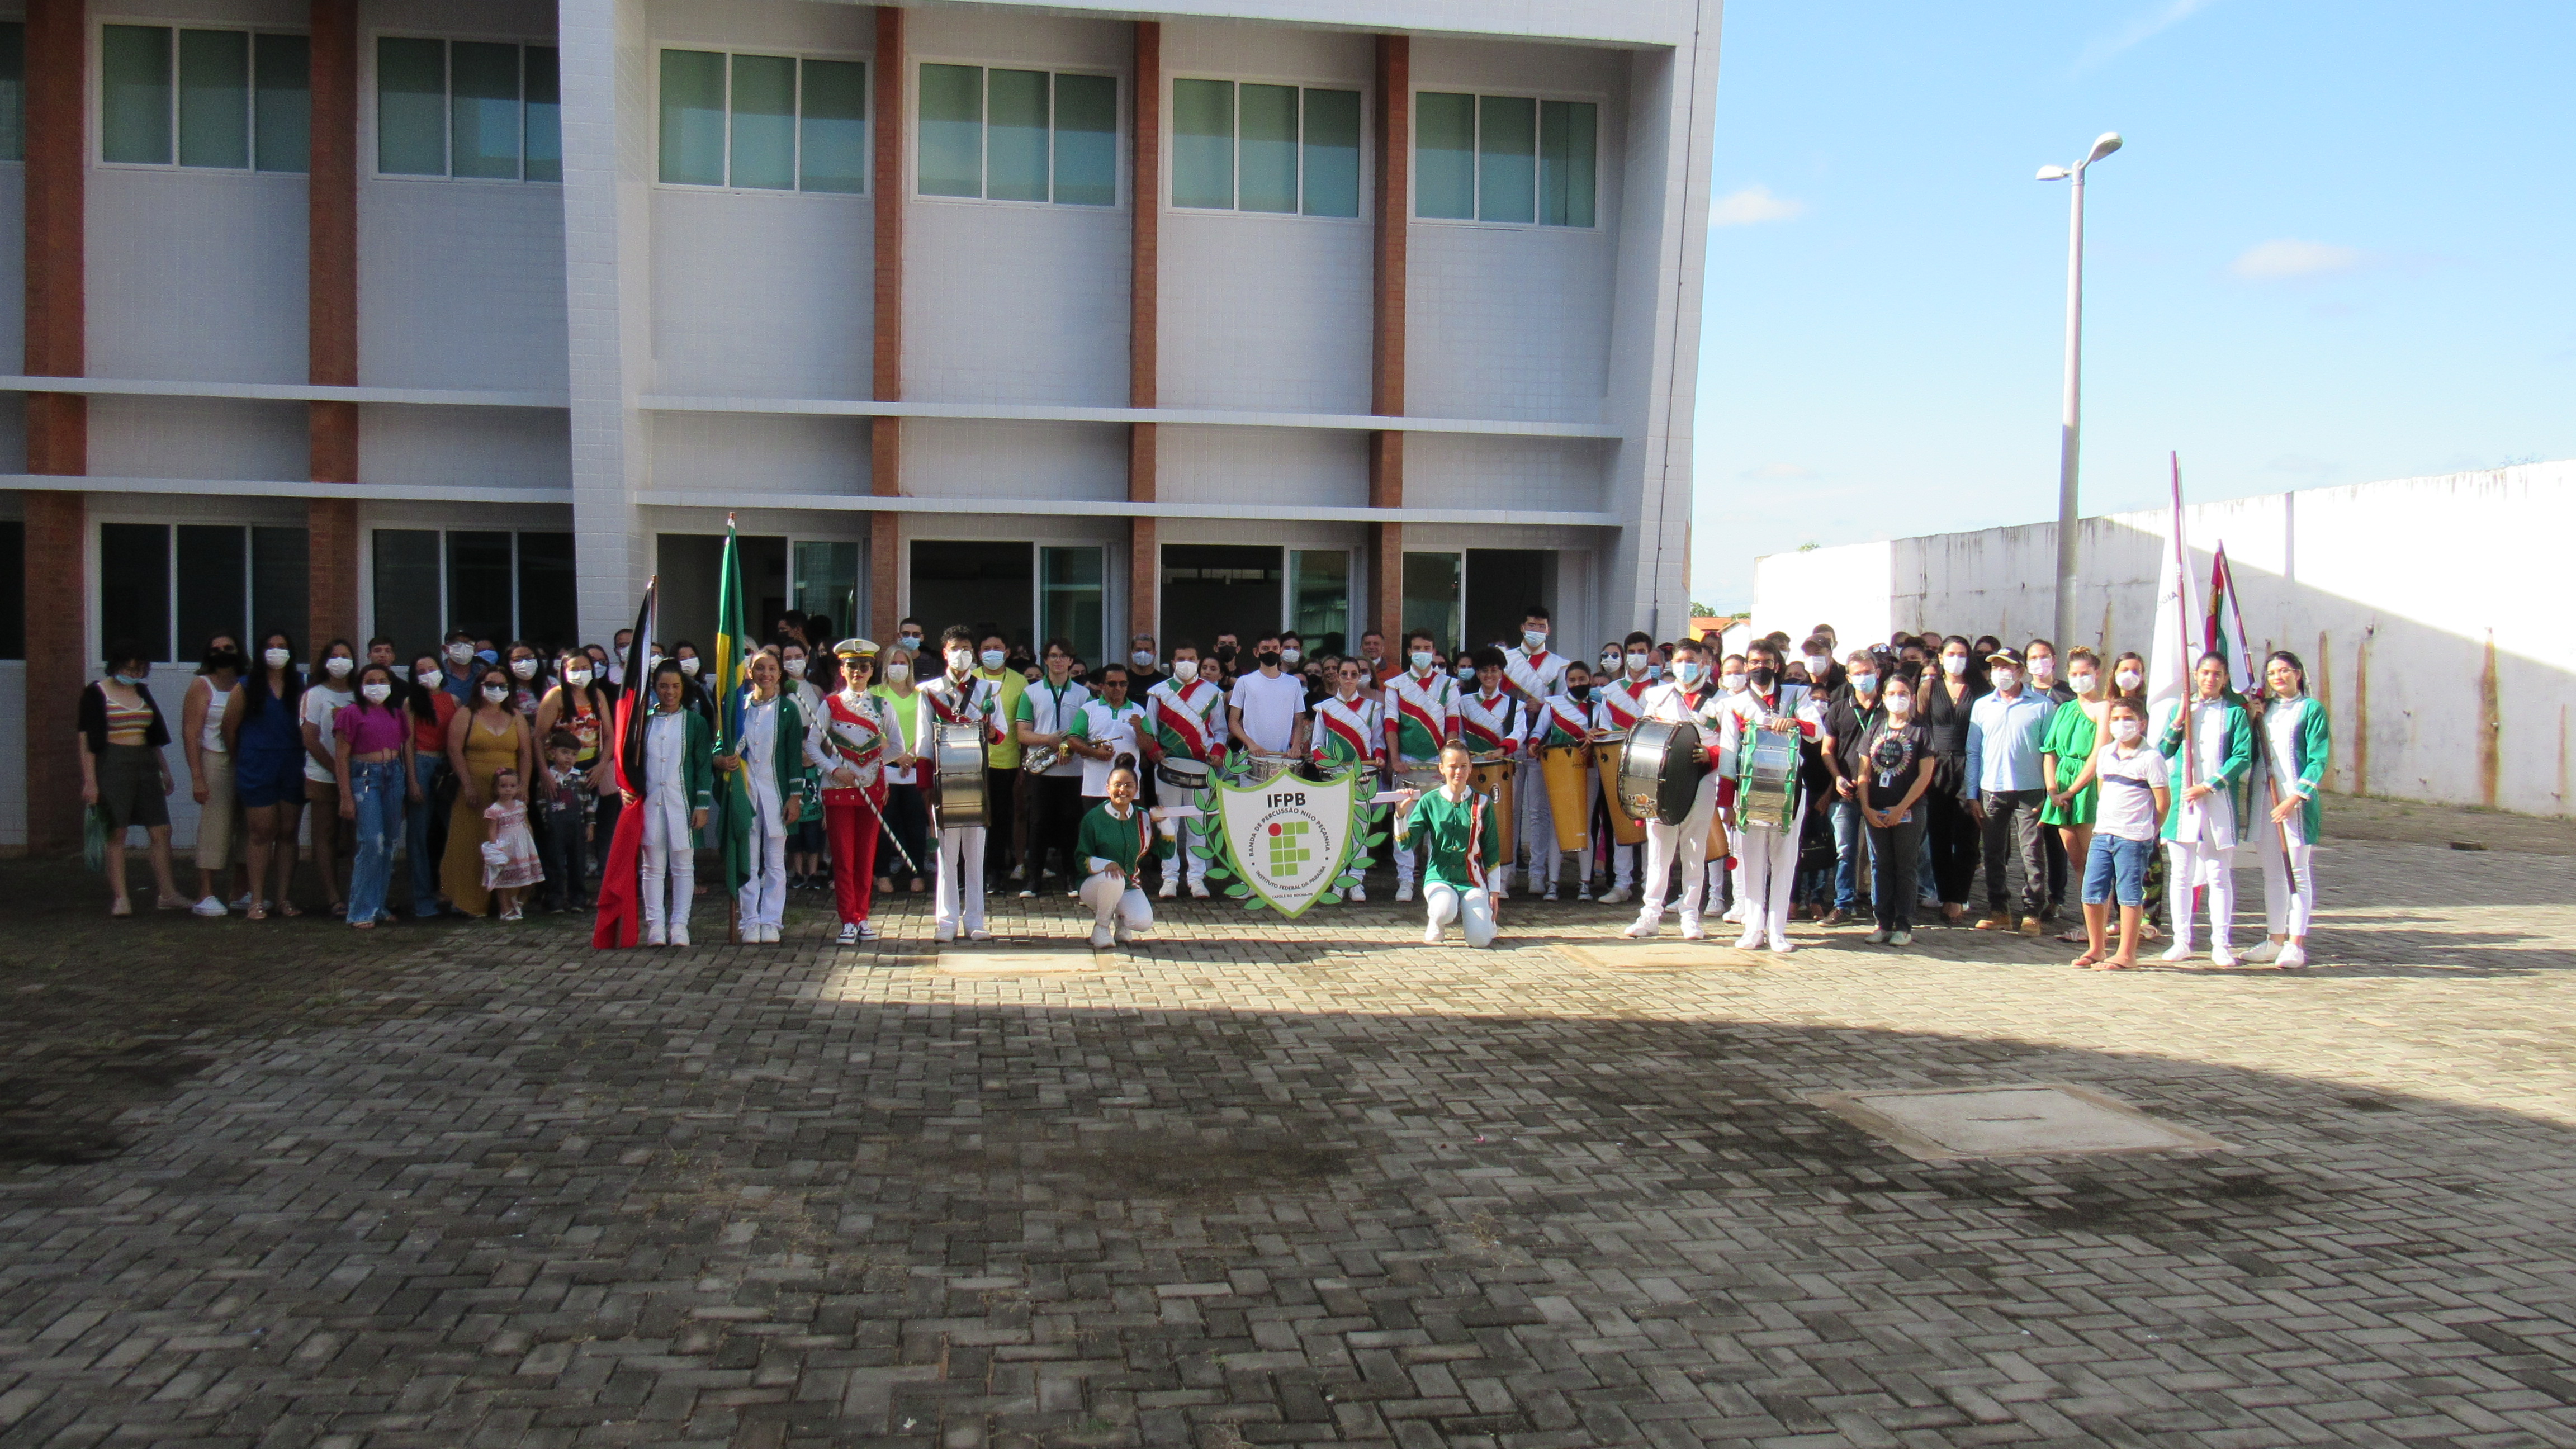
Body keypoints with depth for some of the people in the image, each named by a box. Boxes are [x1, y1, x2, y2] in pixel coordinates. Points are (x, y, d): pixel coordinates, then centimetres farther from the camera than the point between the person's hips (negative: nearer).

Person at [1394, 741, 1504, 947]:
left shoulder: (1482, 804, 3)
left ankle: (1473, 916, 18)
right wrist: (1401, 813, -23)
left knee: (1480, 940, -19)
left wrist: (1493, 892, 4)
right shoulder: (1429, 801, 1)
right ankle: (1436, 926, 3)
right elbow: (1405, 842, -7)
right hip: (1439, 877, -1)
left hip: (1473, 880, 1)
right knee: (1444, 910, -35)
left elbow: (1491, 852, 7)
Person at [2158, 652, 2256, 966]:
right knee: (2181, 874, 5)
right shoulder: (2181, 709, 13)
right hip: (2182, 800, 3)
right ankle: (2181, 940, 11)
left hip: (2220, 802, -2)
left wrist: (2209, 786, -14)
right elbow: (2162, 752, 7)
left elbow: (2243, 757, -5)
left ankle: (2221, 944, 4)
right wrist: (2178, 721, -7)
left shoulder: (2235, 713, 4)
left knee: (2219, 876, 0)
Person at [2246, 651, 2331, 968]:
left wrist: (2294, 798, -15)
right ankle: (2275, 940, 16)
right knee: (2272, 873, 10)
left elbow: (2318, 760, -8)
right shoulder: (2264, 708, 14)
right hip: (2264, 799, 6)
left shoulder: (2311, 708, -3)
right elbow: (2249, 752, 14)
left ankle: (2295, 945, -2)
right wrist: (2251, 719, 1)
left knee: (2298, 872, -3)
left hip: (2297, 799, -6)